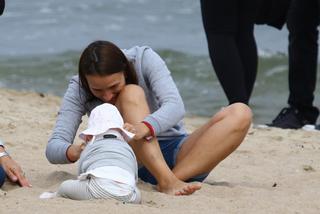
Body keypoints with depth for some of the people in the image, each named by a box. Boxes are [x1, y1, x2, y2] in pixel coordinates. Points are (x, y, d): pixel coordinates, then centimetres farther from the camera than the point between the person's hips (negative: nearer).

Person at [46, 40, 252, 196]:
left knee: (240, 113, -23)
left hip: (177, 154, 1)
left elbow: (175, 106, -26)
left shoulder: (144, 59, -11)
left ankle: (176, 177, -36)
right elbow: (53, 149, -16)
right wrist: (75, 152, -40)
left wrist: (144, 127, -47)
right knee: (132, 93, -28)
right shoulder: (78, 89, -9)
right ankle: (166, 182, -43)